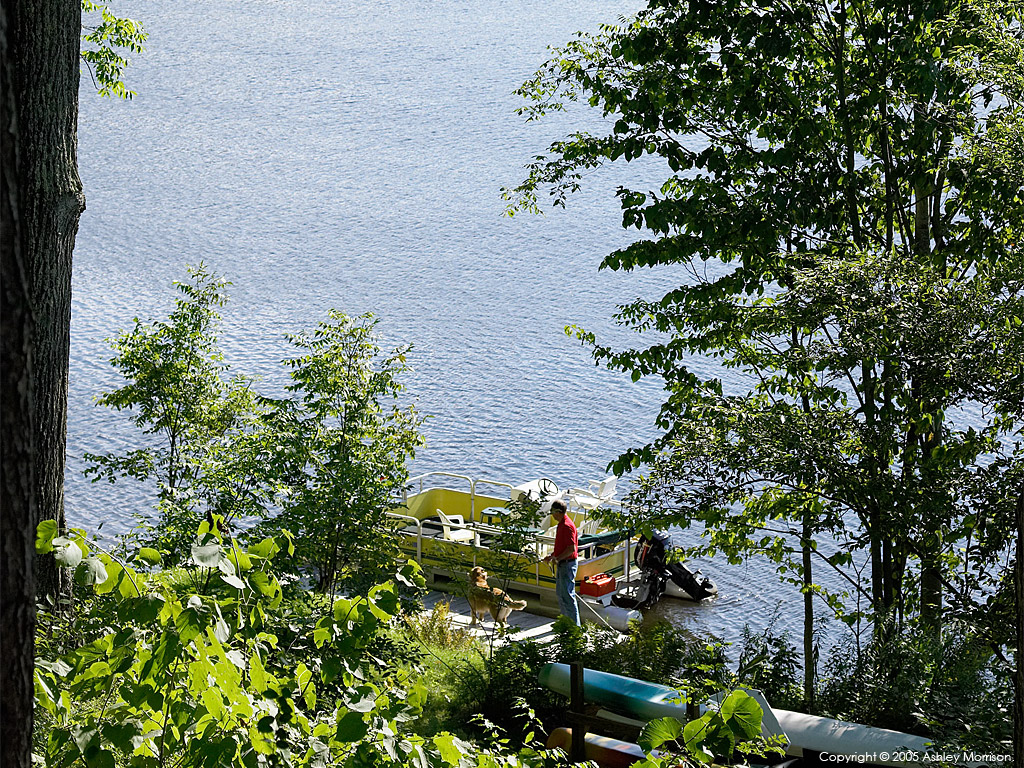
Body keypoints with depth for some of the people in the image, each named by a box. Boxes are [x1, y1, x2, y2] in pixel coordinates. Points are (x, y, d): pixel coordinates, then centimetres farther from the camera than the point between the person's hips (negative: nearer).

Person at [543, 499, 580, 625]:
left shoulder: (567, 526, -20)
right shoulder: (561, 524, 12)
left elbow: (571, 548, -25)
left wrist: (557, 558, -22)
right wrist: (551, 555, 13)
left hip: (568, 564, -11)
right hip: (562, 564, 11)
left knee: (567, 595, -7)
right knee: (560, 593, 18)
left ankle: (575, 624, -2)